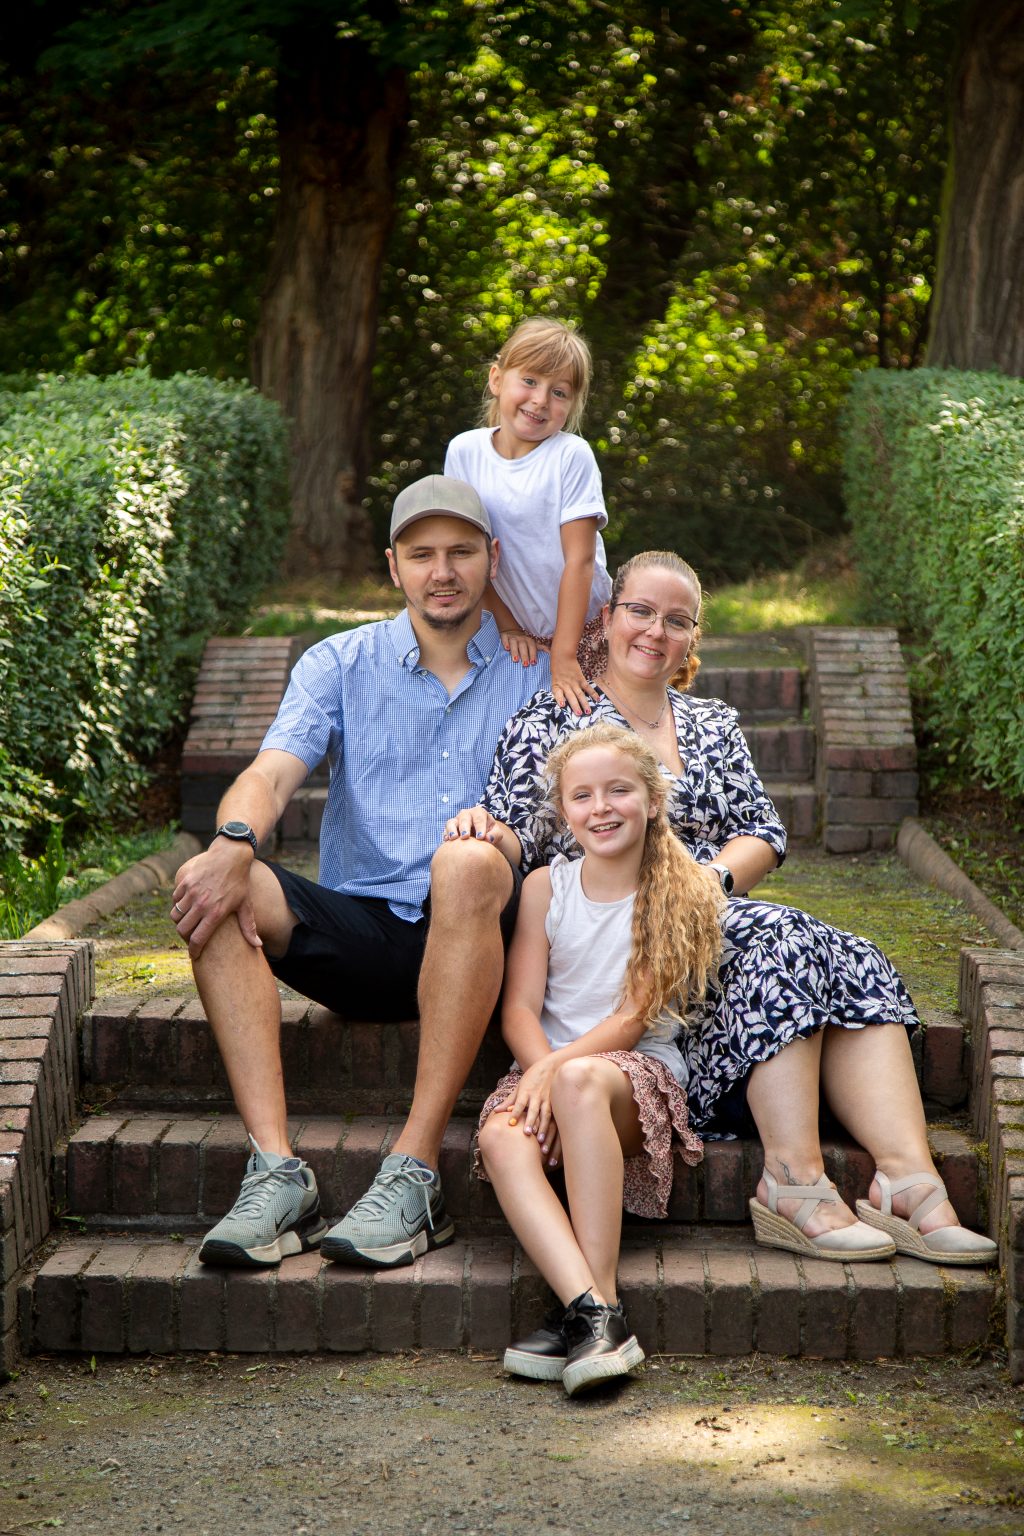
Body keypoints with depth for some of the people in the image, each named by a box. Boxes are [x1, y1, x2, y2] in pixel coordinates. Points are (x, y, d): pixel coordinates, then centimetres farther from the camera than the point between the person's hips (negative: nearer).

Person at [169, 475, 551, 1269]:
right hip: (361, 931, 2)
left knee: (467, 864, -37)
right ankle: (278, 1173, -36)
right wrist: (234, 843, -28)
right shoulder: (340, 666, 12)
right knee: (214, 888, -25)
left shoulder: (534, 674, 11)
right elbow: (273, 772, -4)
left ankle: (414, 1175, -37)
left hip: (479, 938, -2)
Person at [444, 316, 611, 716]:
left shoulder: (571, 455, -12)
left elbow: (579, 559, -15)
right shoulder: (465, 451, -3)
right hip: (517, 638, 2)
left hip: (582, 629, -2)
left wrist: (563, 657, -19)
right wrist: (506, 625, -4)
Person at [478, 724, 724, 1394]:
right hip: (547, 1069, 3)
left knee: (583, 1079, -39)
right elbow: (520, 1007, 4)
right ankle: (592, 1312, -48)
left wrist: (561, 1068, -21)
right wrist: (543, 1072, -18)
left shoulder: (682, 892, 3)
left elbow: (637, 1016, -5)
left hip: (642, 1070, -3)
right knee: (503, 1136, -33)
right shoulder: (546, 886, 11)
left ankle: (598, 1307, -42)